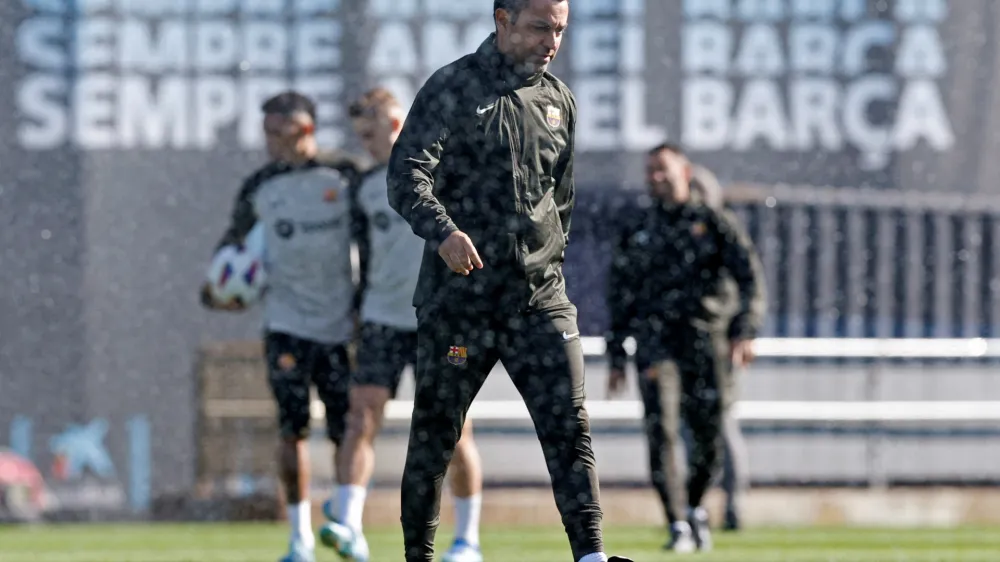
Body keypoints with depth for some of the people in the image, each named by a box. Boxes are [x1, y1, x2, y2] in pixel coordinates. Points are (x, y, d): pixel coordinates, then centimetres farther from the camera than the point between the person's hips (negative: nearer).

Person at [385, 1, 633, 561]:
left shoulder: (559, 100, 13)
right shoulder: (452, 89, -5)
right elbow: (408, 174, -16)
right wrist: (444, 232, -33)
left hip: (539, 298, 4)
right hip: (458, 298, -4)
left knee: (569, 423, -9)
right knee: (435, 431, 5)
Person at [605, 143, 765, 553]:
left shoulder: (714, 224, 8)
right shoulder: (634, 230, 15)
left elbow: (750, 279, 0)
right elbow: (619, 295, 19)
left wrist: (745, 332, -15)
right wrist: (617, 358, 14)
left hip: (705, 338, 0)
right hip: (655, 338, 0)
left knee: (708, 438, 2)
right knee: (661, 429, -18)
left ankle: (694, 506, 32)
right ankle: (679, 527, -20)